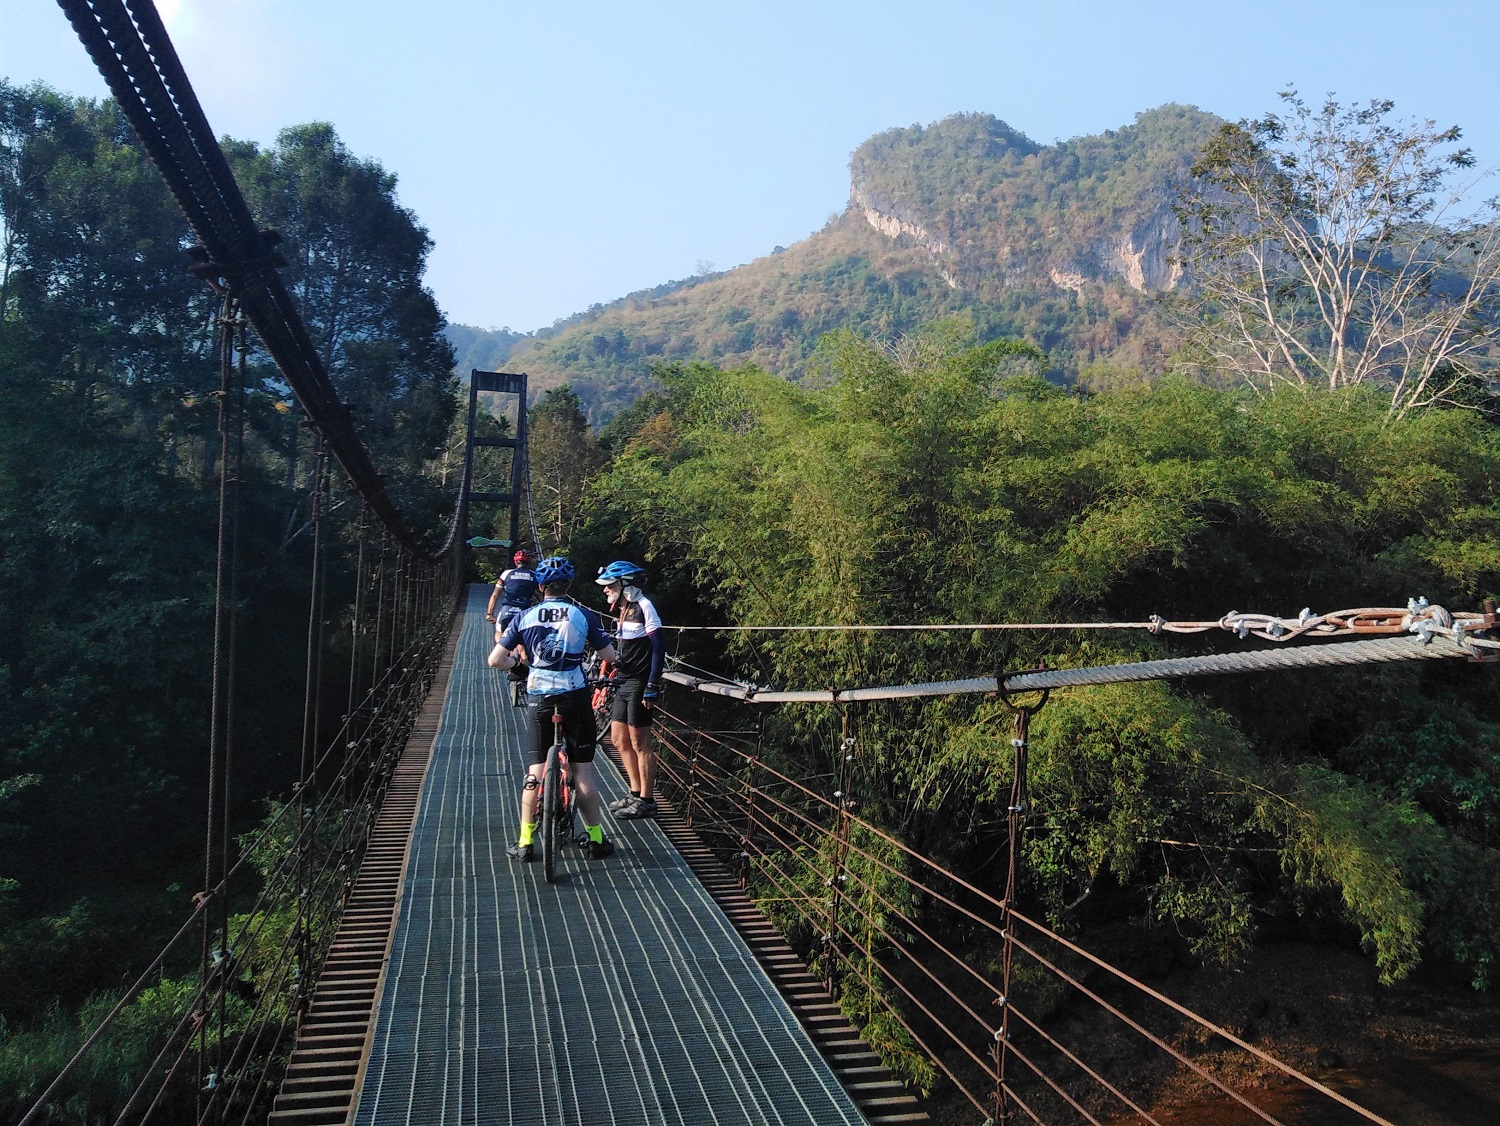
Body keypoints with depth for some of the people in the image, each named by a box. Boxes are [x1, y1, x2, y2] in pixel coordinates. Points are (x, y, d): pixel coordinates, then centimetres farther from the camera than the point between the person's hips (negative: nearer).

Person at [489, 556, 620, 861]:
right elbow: (610, 656, 3)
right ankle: (596, 840, 12)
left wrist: (513, 661, 18)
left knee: (536, 770, 9)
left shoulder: (524, 617, 1)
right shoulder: (584, 615, -1)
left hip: (539, 699, 1)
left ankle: (525, 843, 10)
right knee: (582, 769, 6)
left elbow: (495, 660, -3)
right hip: (576, 697, -1)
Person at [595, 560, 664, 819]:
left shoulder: (643, 606, -13)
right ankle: (636, 794, 23)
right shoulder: (624, 609, 14)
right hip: (624, 682, 10)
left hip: (639, 684, -10)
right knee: (619, 740, 13)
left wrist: (652, 688, -21)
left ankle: (646, 801, 6)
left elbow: (659, 647, -18)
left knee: (639, 744, -3)